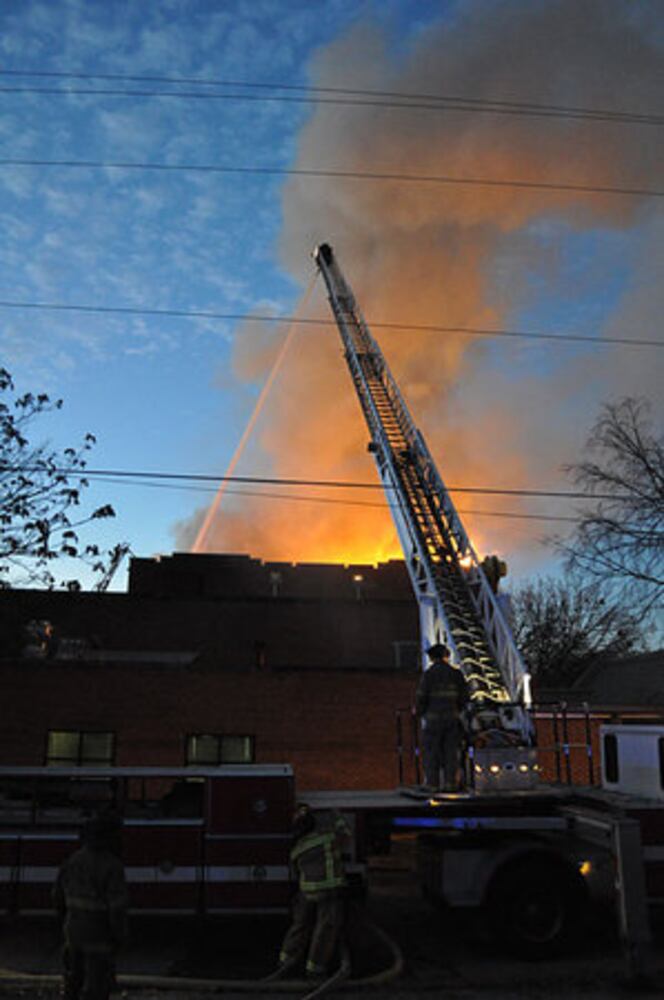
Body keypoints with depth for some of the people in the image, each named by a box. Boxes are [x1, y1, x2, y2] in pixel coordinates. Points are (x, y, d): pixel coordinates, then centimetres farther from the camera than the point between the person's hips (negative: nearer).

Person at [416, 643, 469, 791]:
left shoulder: (428, 674, -8)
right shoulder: (456, 674, 4)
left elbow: (421, 697, -10)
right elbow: (464, 696, 7)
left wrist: (418, 711, 10)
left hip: (433, 719, -3)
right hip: (452, 718, 3)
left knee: (431, 752, 2)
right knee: (451, 752, 8)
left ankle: (432, 784, 1)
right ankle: (451, 783, 5)